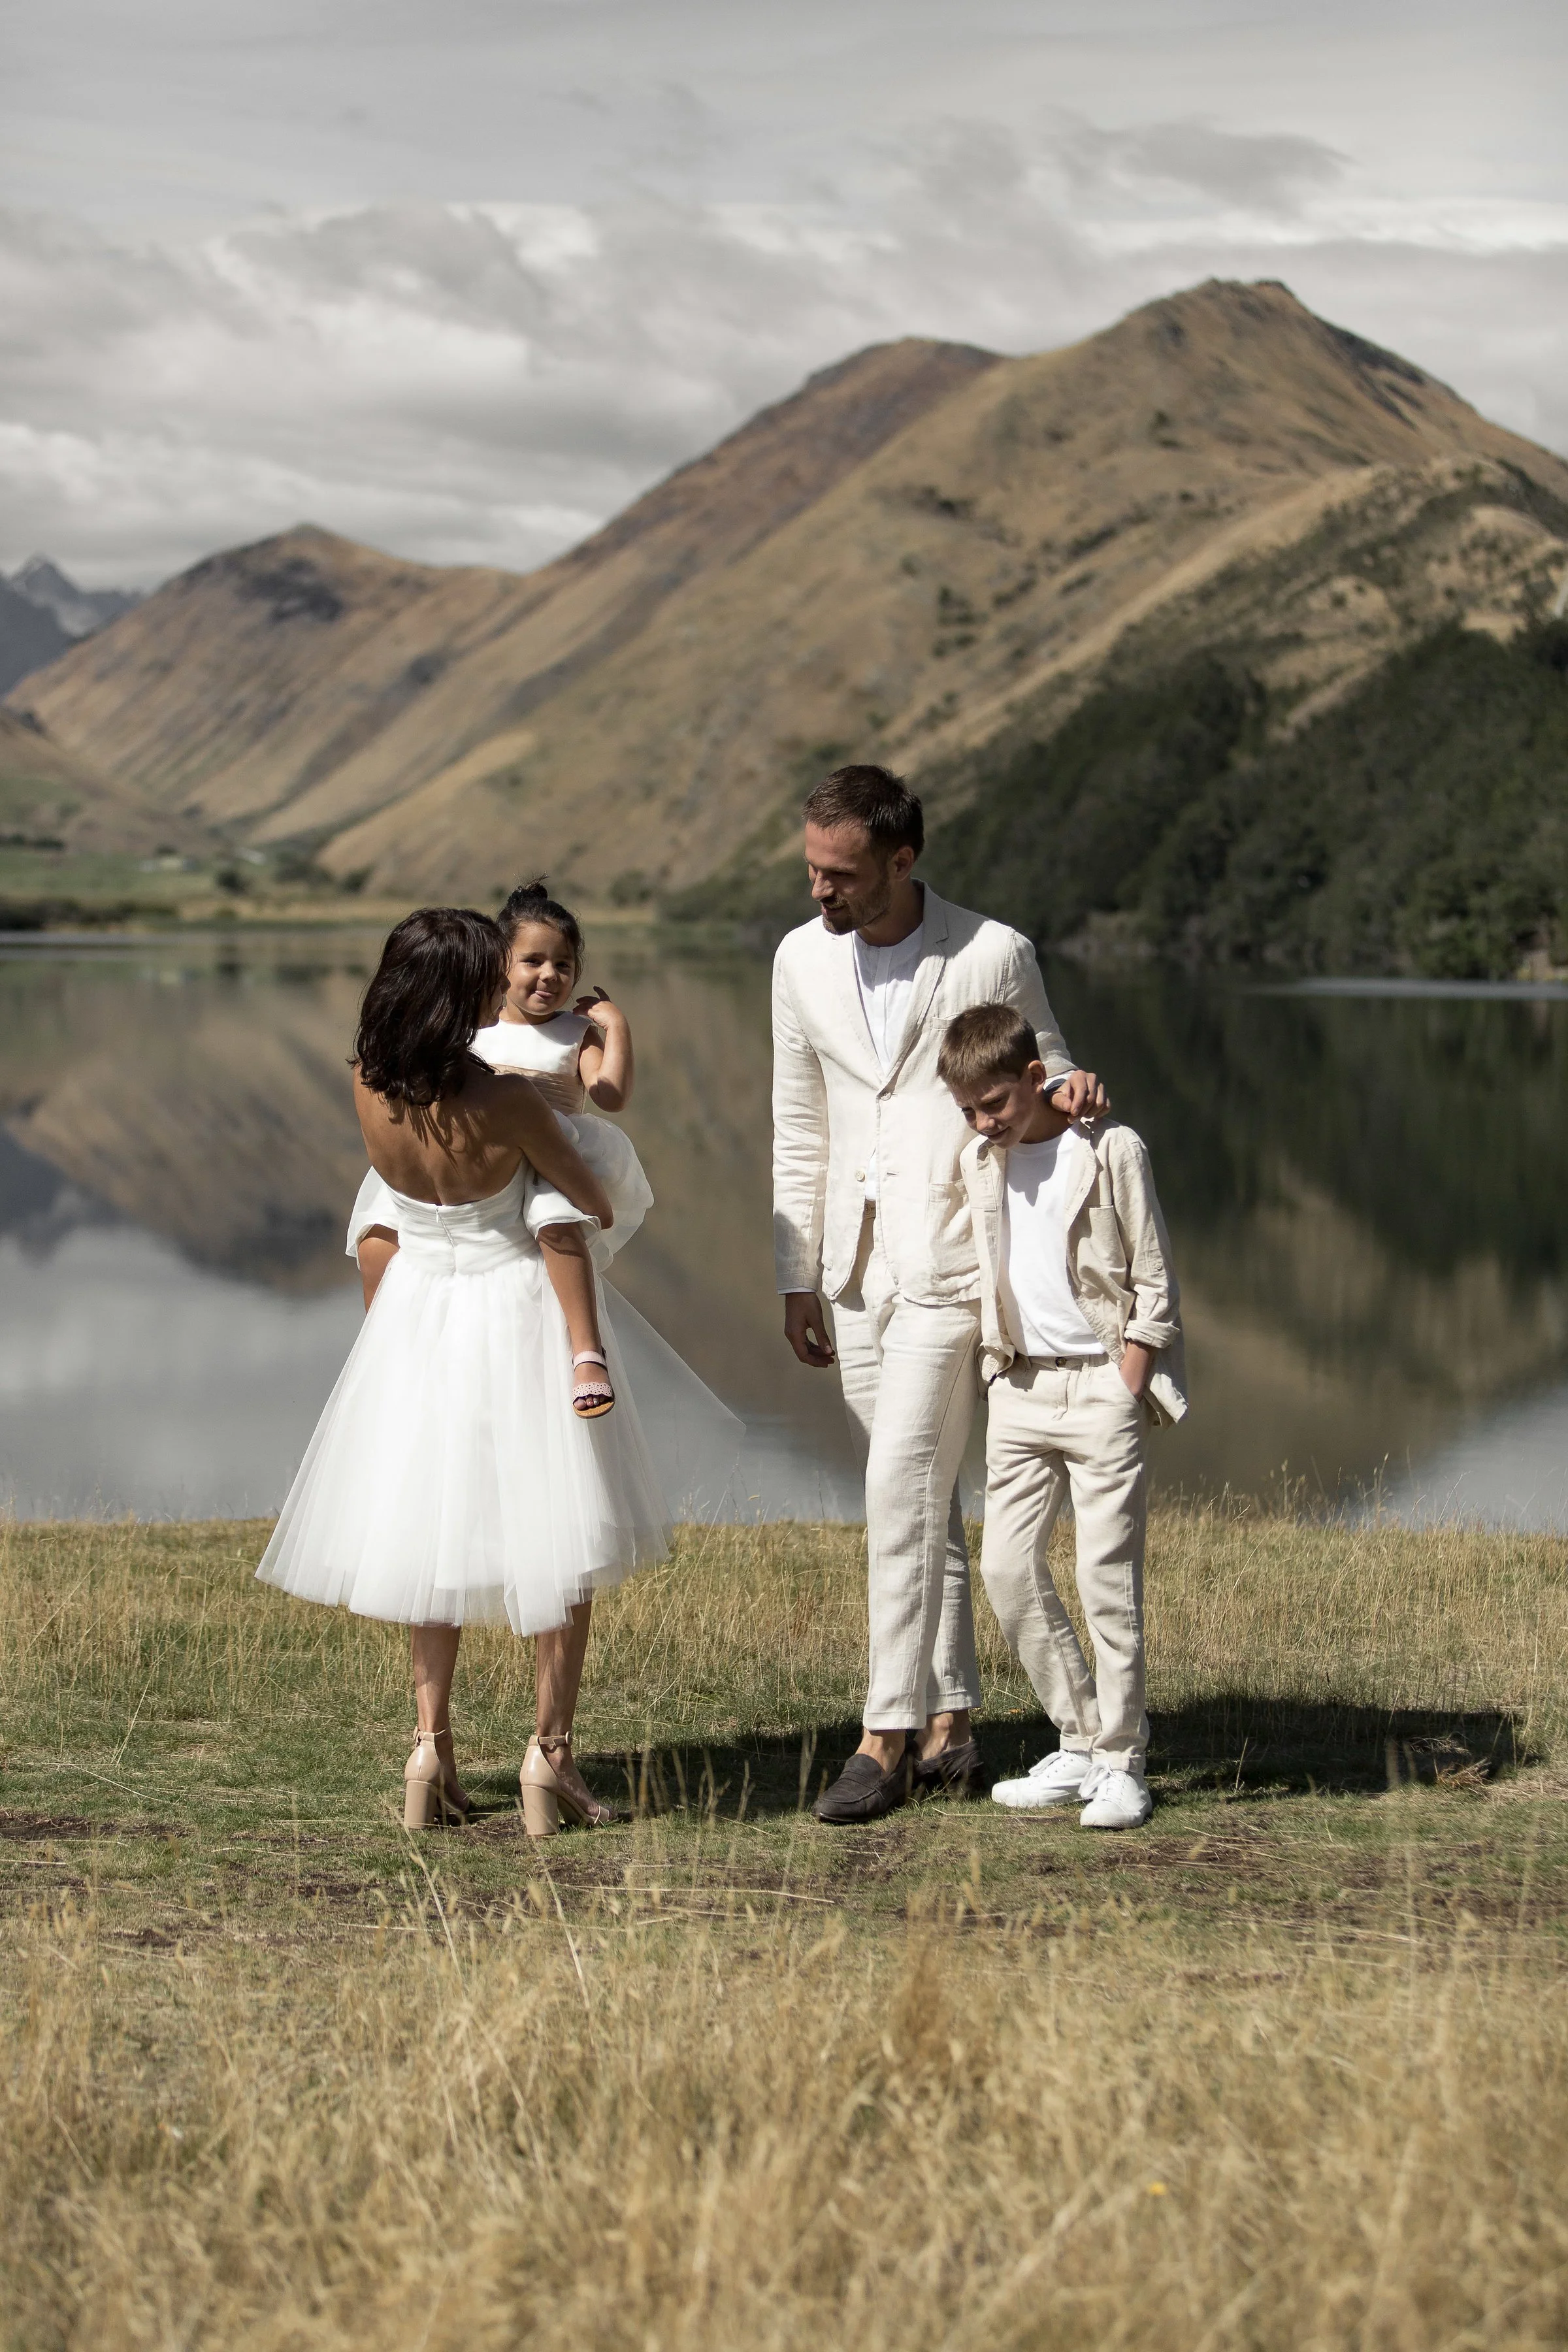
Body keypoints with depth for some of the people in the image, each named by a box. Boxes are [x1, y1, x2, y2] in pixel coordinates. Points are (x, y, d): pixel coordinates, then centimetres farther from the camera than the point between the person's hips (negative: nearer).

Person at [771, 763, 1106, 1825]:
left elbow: (1043, 1072, 7)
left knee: (902, 1487, -11)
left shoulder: (993, 956, -8)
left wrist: (1071, 1088, -18)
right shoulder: (803, 960, 6)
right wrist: (798, 1278, 11)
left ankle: (890, 1737, -7)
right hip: (858, 1261, 5)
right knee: (925, 1496, 10)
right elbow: (800, 1131, 12)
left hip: (951, 1258, -5)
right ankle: (951, 1726, 17)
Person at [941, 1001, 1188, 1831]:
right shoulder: (978, 1163, 9)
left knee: (1108, 1575, -6)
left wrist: (1125, 1393, -8)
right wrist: (999, 1374, 9)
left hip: (1101, 1385, -6)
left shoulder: (1112, 1150, -6)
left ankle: (1122, 1763, 1)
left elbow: (1154, 1284, -4)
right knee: (1008, 1568, 2)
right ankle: (1079, 1743, 13)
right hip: (1020, 1388, 6)